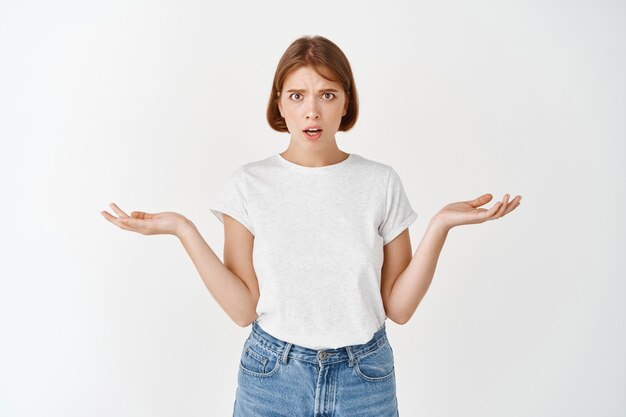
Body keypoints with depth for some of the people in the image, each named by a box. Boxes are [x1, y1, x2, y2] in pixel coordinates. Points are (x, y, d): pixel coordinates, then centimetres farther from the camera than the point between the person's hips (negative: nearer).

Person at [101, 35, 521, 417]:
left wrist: (440, 225, -16)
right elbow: (244, 308, -10)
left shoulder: (381, 183, -6)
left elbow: (399, 307, -6)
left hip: (365, 381, 1)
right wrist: (183, 229, -17)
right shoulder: (249, 184, -7)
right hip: (271, 375, 0)